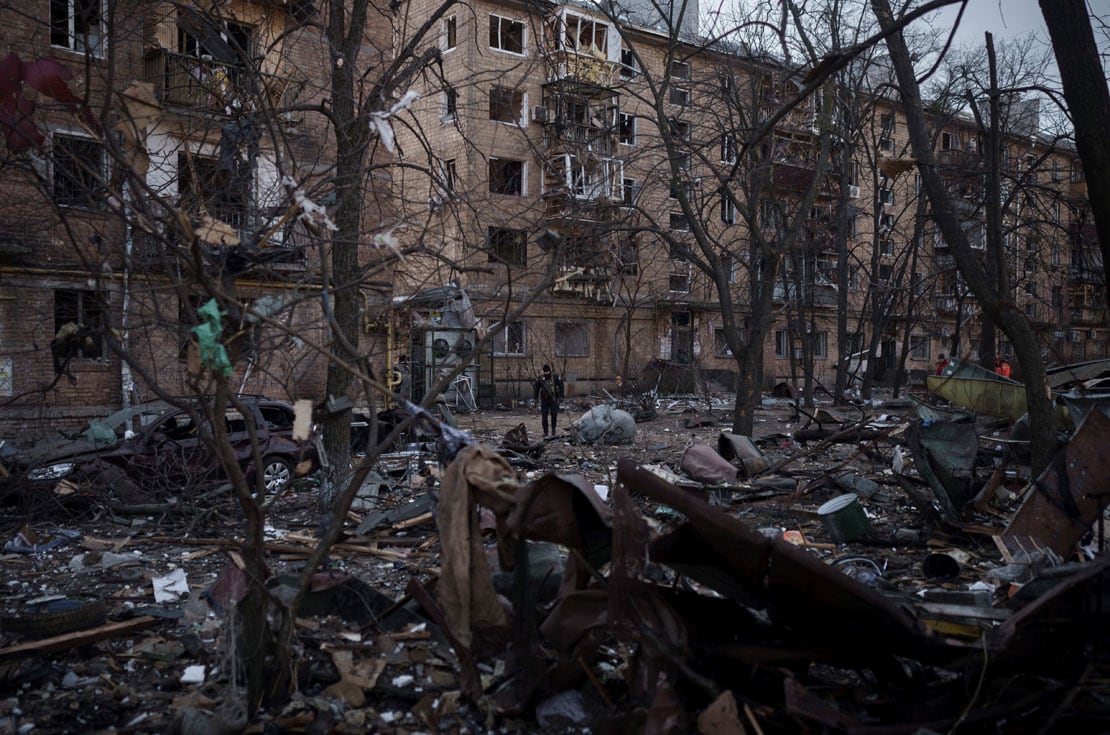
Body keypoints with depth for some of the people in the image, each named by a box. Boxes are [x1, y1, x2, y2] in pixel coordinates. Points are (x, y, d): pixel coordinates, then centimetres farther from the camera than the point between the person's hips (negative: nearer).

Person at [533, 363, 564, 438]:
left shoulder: (555, 376, -8)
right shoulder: (540, 377, -4)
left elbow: (561, 386, -4)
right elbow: (536, 387, 5)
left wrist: (561, 396, -11)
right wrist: (535, 397, 0)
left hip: (553, 399, -1)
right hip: (544, 400, 2)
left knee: (554, 414, -9)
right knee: (544, 416, -2)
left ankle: (553, 429, 14)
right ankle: (545, 432, 6)